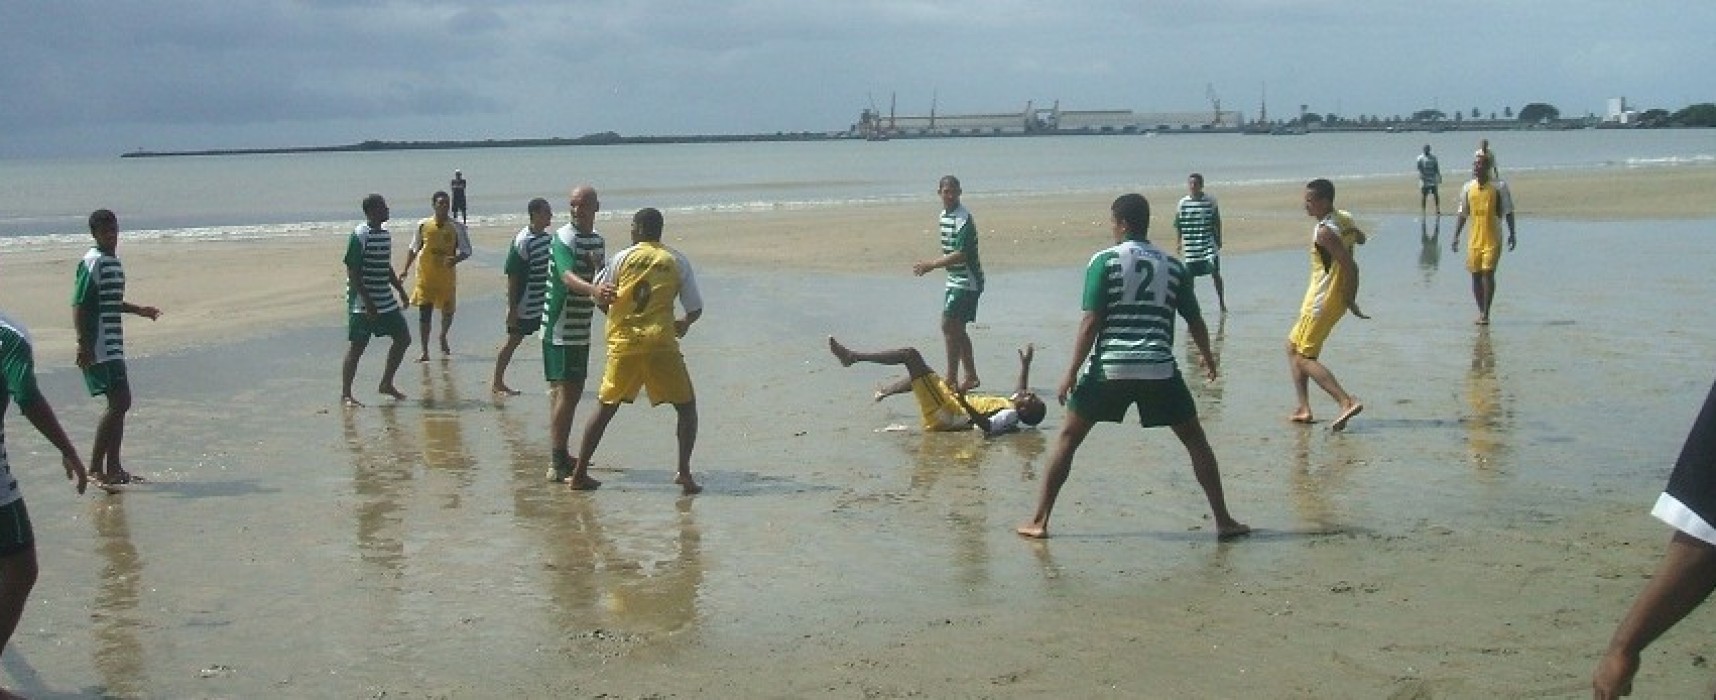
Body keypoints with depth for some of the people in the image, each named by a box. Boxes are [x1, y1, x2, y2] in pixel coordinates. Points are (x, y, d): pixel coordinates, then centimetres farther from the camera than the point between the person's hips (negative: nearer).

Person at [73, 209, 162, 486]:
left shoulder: (113, 261, 15)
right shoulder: (92, 263, -13)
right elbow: (79, 306, -19)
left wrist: (139, 310, 27)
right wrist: (84, 345, -25)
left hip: (113, 347, 10)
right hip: (98, 349, -10)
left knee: (120, 403, 10)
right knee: (118, 403, -13)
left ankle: (113, 467, 16)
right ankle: (95, 468, -8)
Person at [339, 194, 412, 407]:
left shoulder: (386, 235, 11)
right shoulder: (359, 235, -14)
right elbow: (352, 272, -17)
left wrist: (401, 289, 18)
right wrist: (367, 301, -21)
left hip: (386, 301, 8)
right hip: (362, 302, -8)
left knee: (403, 338, 10)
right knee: (358, 346, -4)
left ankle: (386, 384, 22)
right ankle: (345, 394, 4)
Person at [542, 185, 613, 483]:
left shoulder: (598, 241, 13)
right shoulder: (563, 239, -15)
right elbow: (568, 276, -33)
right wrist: (593, 289, -51)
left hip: (581, 329, 9)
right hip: (561, 328, -9)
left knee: (572, 391, 15)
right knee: (565, 392, -12)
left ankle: (561, 455, 26)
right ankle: (557, 466, -12)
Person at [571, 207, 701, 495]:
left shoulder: (622, 258, 6)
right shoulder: (677, 262, 5)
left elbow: (600, 300, 9)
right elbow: (695, 309, 6)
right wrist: (683, 324, 28)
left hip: (623, 344, 2)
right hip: (661, 343, -2)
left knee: (605, 407, 15)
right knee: (687, 407, 10)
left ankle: (579, 473, 15)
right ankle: (684, 473, -3)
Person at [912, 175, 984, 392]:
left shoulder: (963, 219, -17)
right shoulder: (944, 215, 11)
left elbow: (961, 255, -24)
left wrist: (932, 265, -23)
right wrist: (932, 265, 12)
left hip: (966, 281, -9)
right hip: (955, 280, 9)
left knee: (949, 326, -10)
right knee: (956, 329, 12)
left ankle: (951, 380, -5)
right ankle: (971, 376, 21)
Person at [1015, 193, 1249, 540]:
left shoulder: (1105, 261, -1)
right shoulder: (1173, 267, 9)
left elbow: (1091, 322, -8)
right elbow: (1195, 321, 16)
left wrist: (1072, 372, -5)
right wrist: (1208, 358, 34)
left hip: (1108, 368, -2)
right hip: (1160, 369, 2)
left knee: (1068, 437, 11)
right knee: (1196, 440, 16)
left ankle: (1039, 521, 9)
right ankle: (1224, 521, 15)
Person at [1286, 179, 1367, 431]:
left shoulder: (1323, 232, -23)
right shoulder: (1344, 220, 6)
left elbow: (1350, 266, -27)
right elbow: (1360, 238, 27)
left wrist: (1350, 300, -17)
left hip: (1321, 302, -10)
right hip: (1337, 299, 10)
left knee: (1304, 358, -3)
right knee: (1293, 345, 18)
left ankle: (1347, 401, -14)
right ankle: (1303, 408, 15)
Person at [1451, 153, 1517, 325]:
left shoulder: (1499, 187, -3)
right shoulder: (1468, 188, 8)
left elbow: (1508, 212, 2)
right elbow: (1462, 214, 13)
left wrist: (1511, 234, -2)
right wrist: (1456, 236, 8)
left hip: (1492, 239, -4)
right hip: (1474, 239, 4)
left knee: (1488, 274, -12)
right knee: (1476, 276, 7)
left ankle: (1486, 314, -8)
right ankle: (1481, 311, 19)